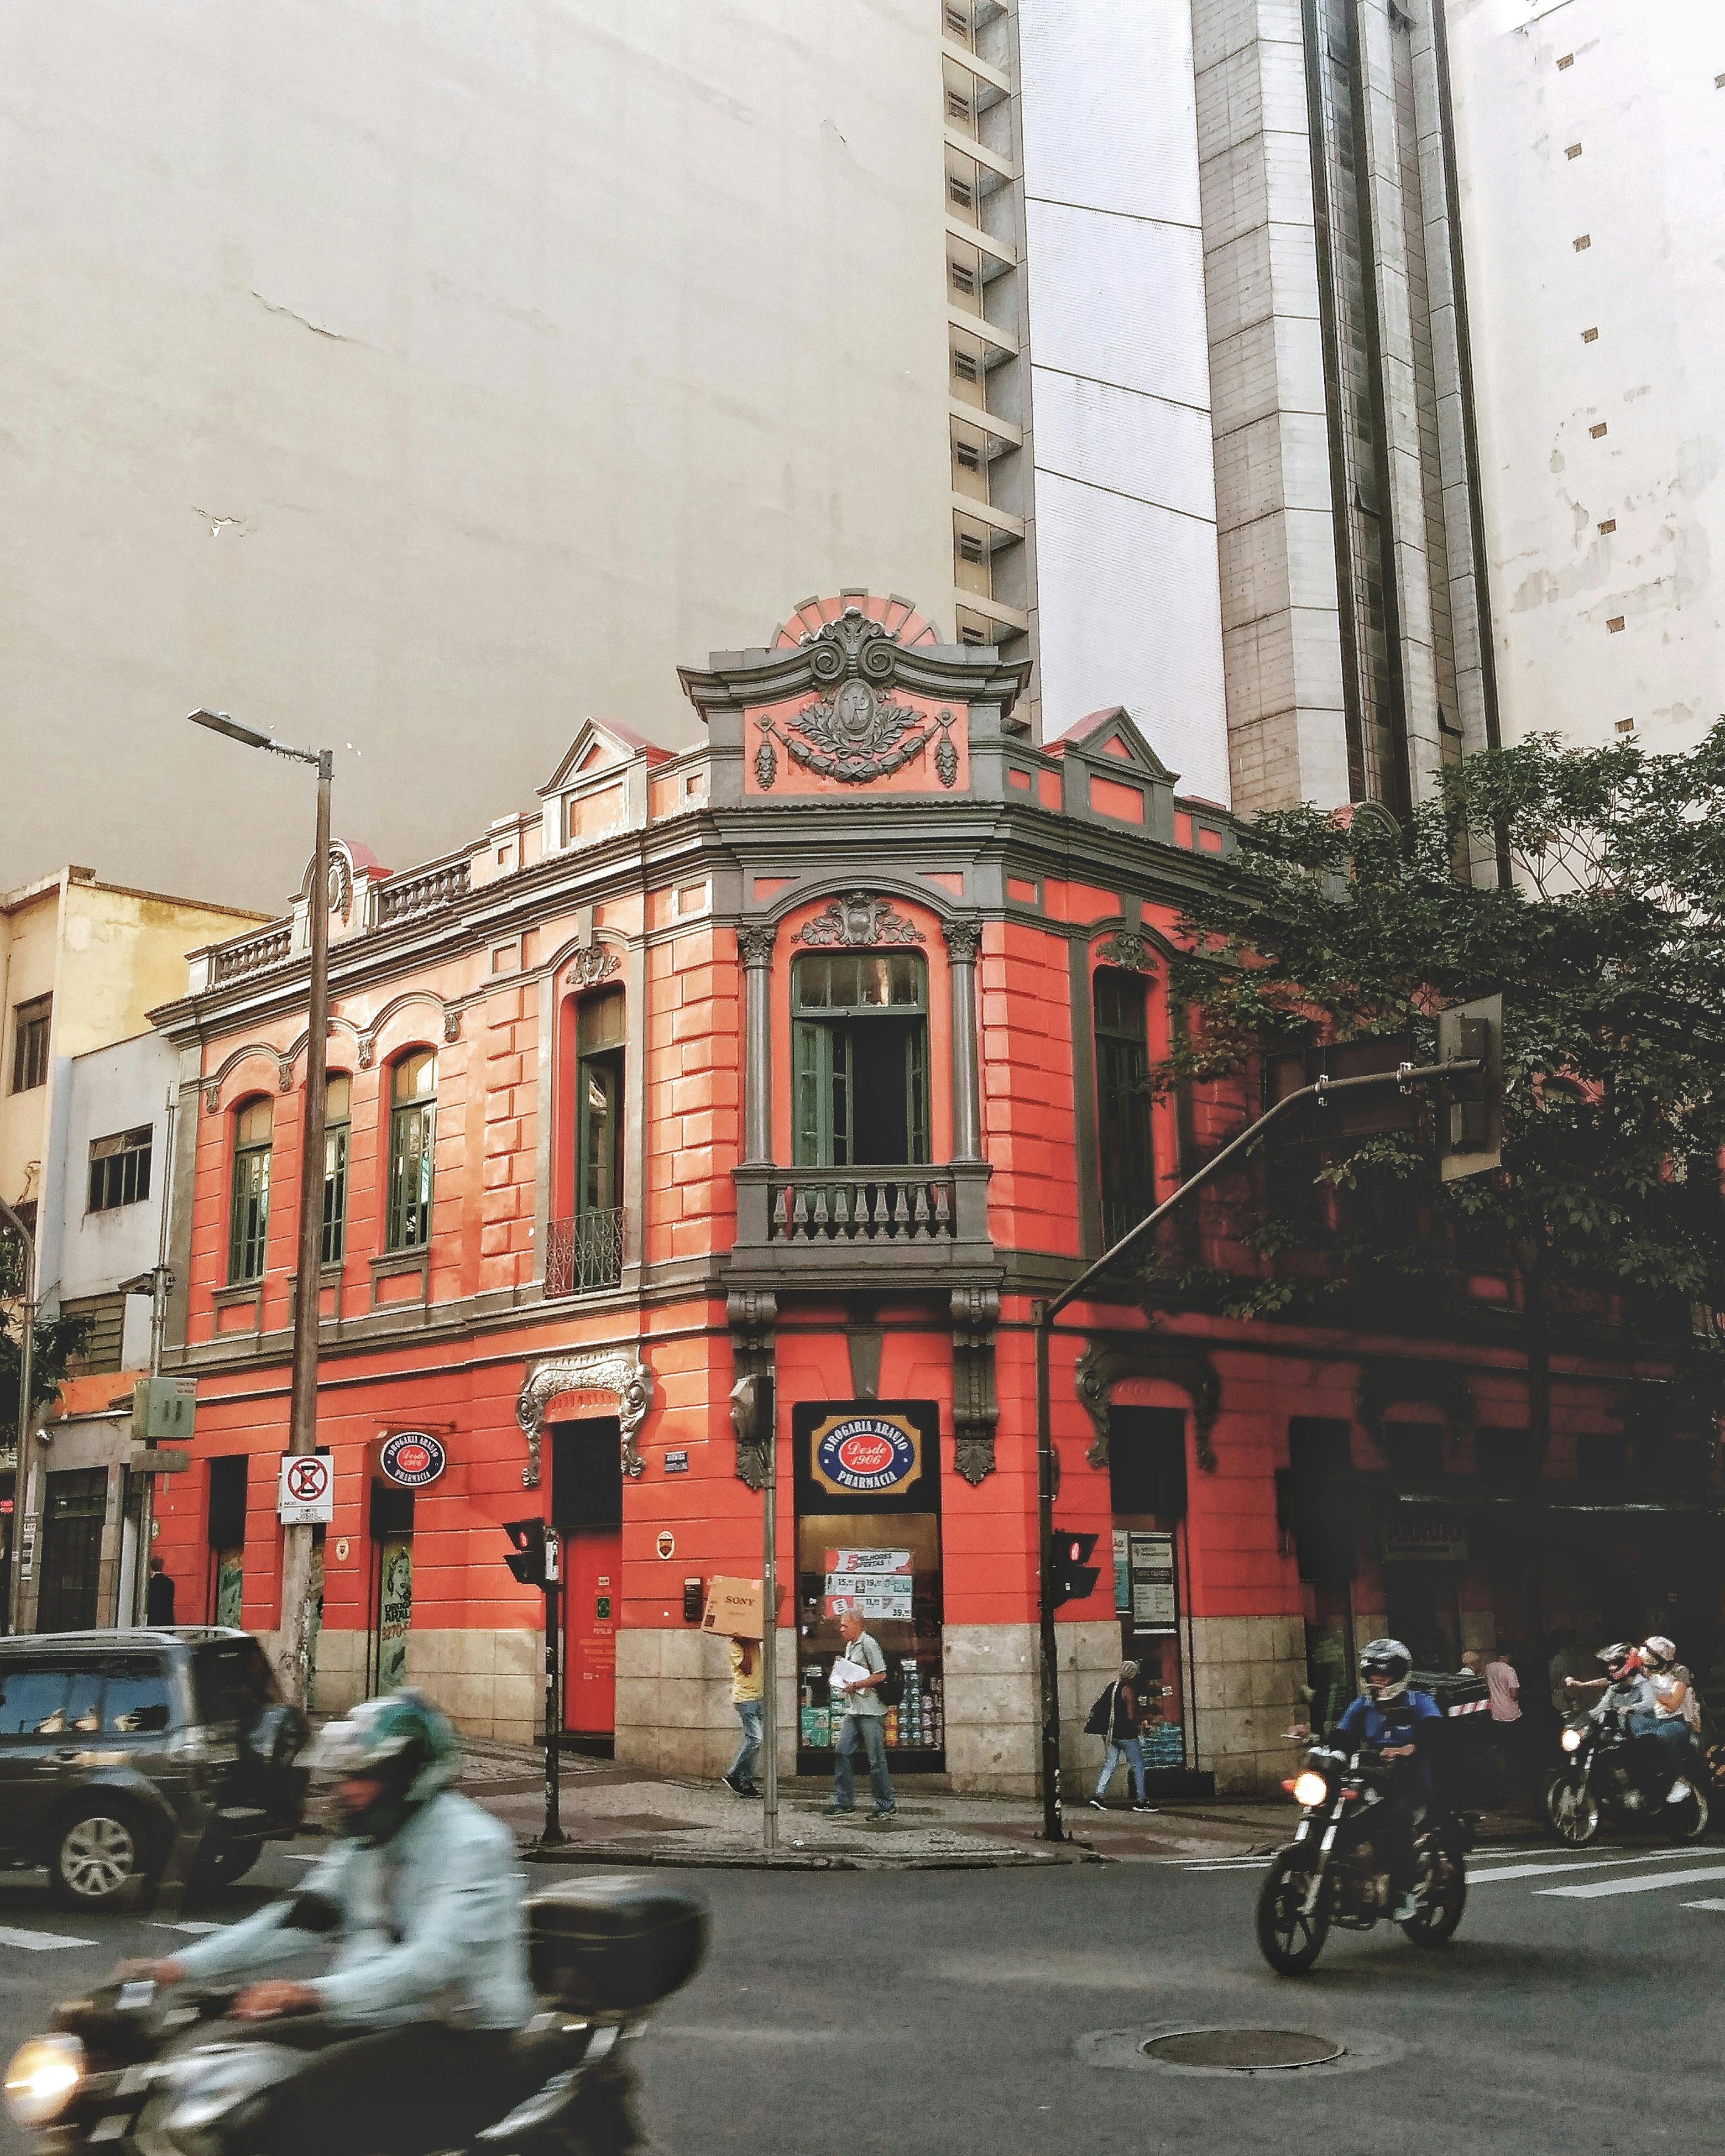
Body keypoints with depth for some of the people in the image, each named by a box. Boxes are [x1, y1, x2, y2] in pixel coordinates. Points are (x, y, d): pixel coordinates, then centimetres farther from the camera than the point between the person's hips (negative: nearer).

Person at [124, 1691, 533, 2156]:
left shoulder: (471, 1841, -16)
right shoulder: (367, 1842, 13)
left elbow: (435, 1959, -29)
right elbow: (295, 1918, 10)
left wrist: (313, 1994, -40)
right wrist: (184, 1965, -2)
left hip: (463, 2040, -9)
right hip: (376, 2022, 9)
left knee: (308, 2094, -29)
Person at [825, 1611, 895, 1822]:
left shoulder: (868, 1644, -12)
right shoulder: (850, 1646, 16)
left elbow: (881, 1675, -17)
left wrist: (855, 1685, -15)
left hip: (871, 1711, -9)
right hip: (853, 1710, 9)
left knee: (876, 1760, -2)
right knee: (841, 1753, 3)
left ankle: (887, 1805, 7)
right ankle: (844, 1801, 10)